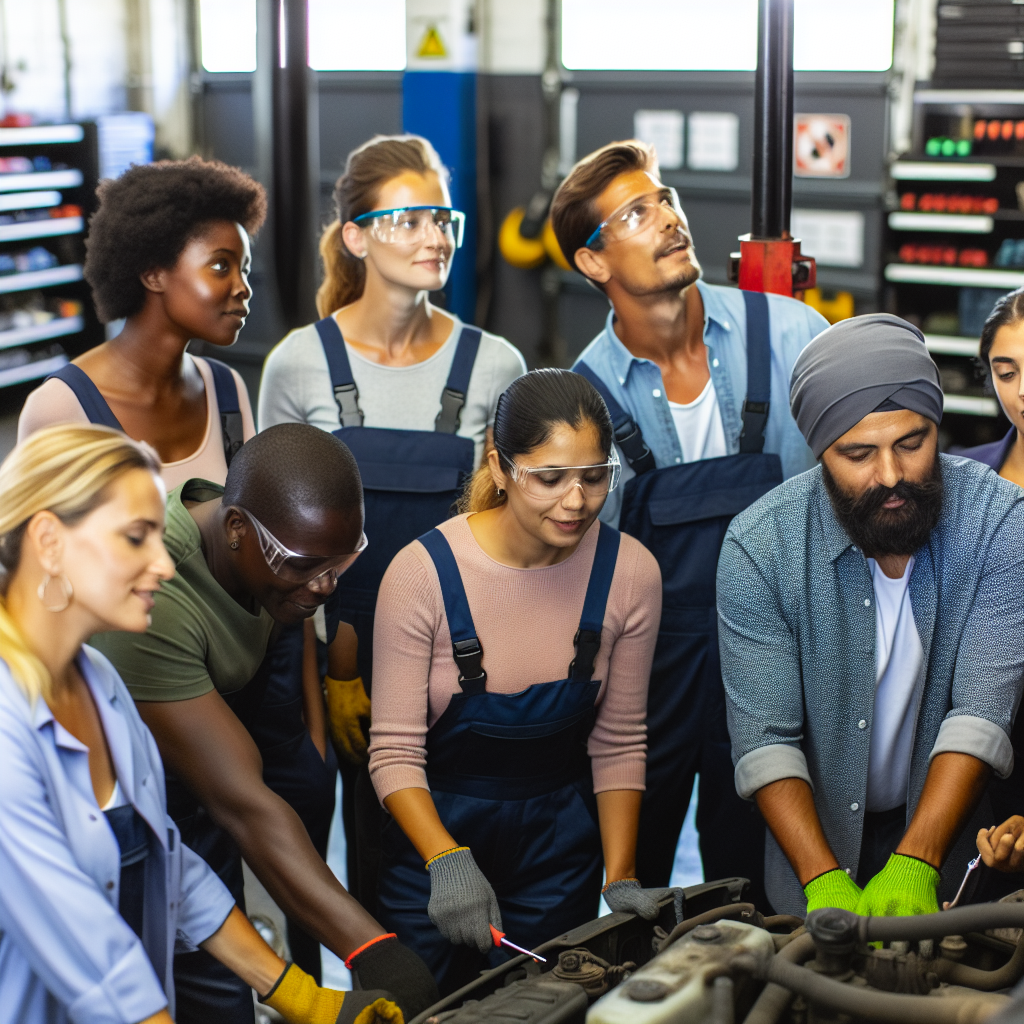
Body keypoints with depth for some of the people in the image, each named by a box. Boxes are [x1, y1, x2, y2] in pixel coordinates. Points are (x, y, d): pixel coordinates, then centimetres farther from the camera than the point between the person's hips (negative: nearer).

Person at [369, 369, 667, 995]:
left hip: (561, 839, 2)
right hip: (435, 827, -2)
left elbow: (619, 743, -4)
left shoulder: (630, 573, -13)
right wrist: (447, 859, -33)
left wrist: (621, 879, -11)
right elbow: (395, 751, -18)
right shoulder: (423, 572, -22)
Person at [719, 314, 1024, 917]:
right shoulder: (759, 545, -15)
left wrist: (914, 865, -30)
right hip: (815, 830, 0)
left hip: (949, 825, 0)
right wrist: (826, 881, -28)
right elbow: (764, 738, -16)